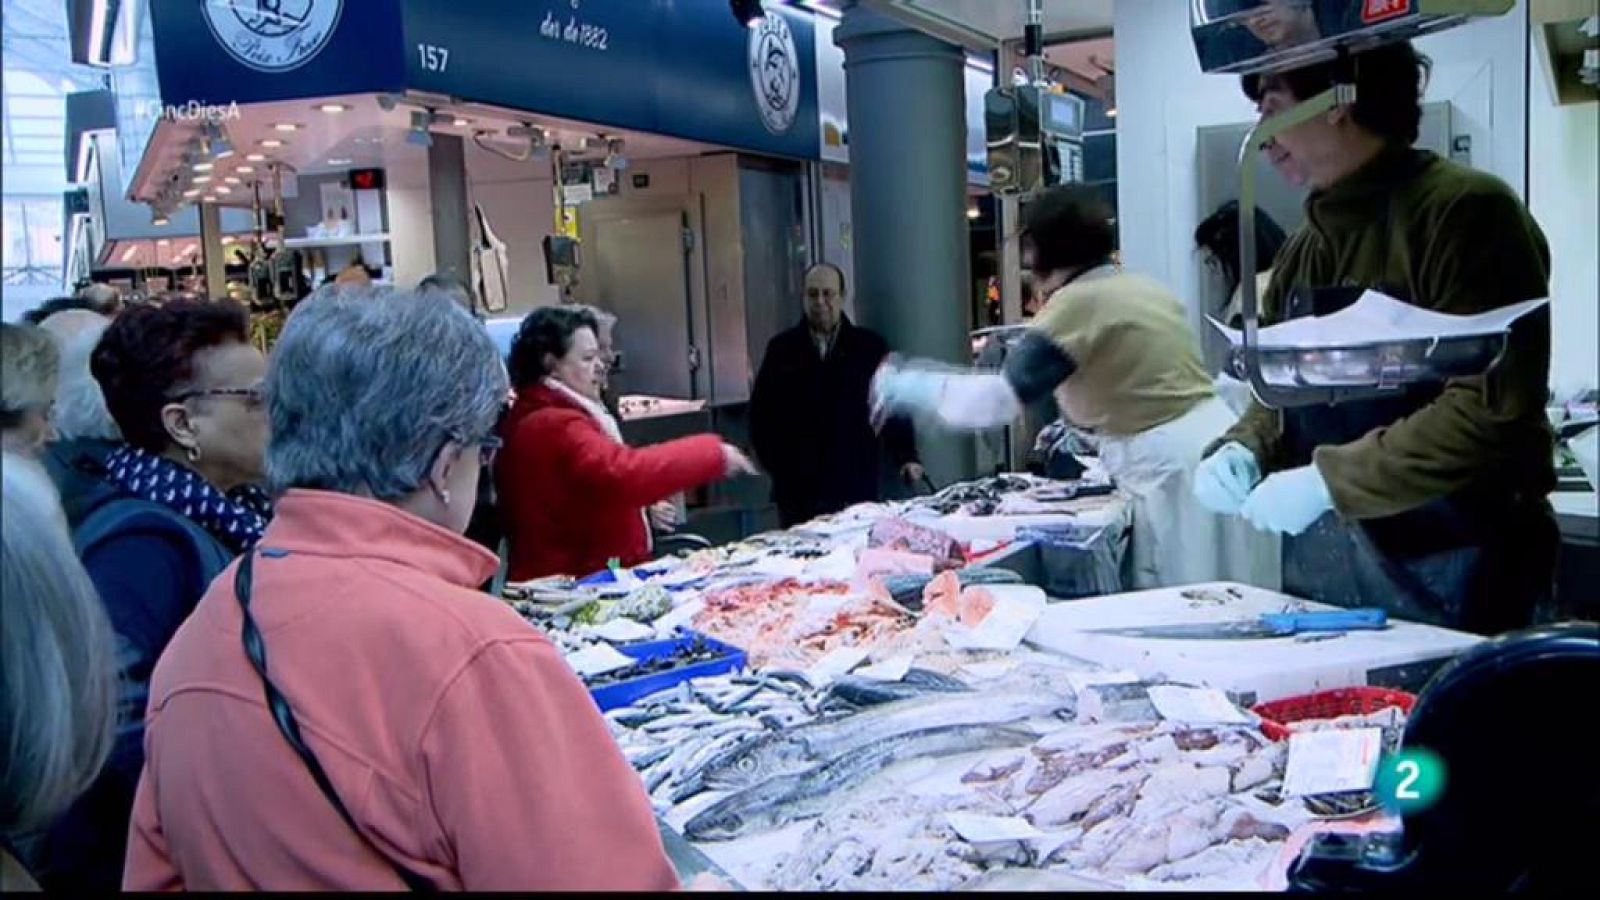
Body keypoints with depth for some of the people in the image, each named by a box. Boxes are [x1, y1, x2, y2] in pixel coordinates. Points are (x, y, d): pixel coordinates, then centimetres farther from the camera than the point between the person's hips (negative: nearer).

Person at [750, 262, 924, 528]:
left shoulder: (870, 347, 6)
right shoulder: (782, 349, 7)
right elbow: (760, 413, 10)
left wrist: (906, 458, -7)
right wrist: (777, 465, 1)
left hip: (858, 488, 0)